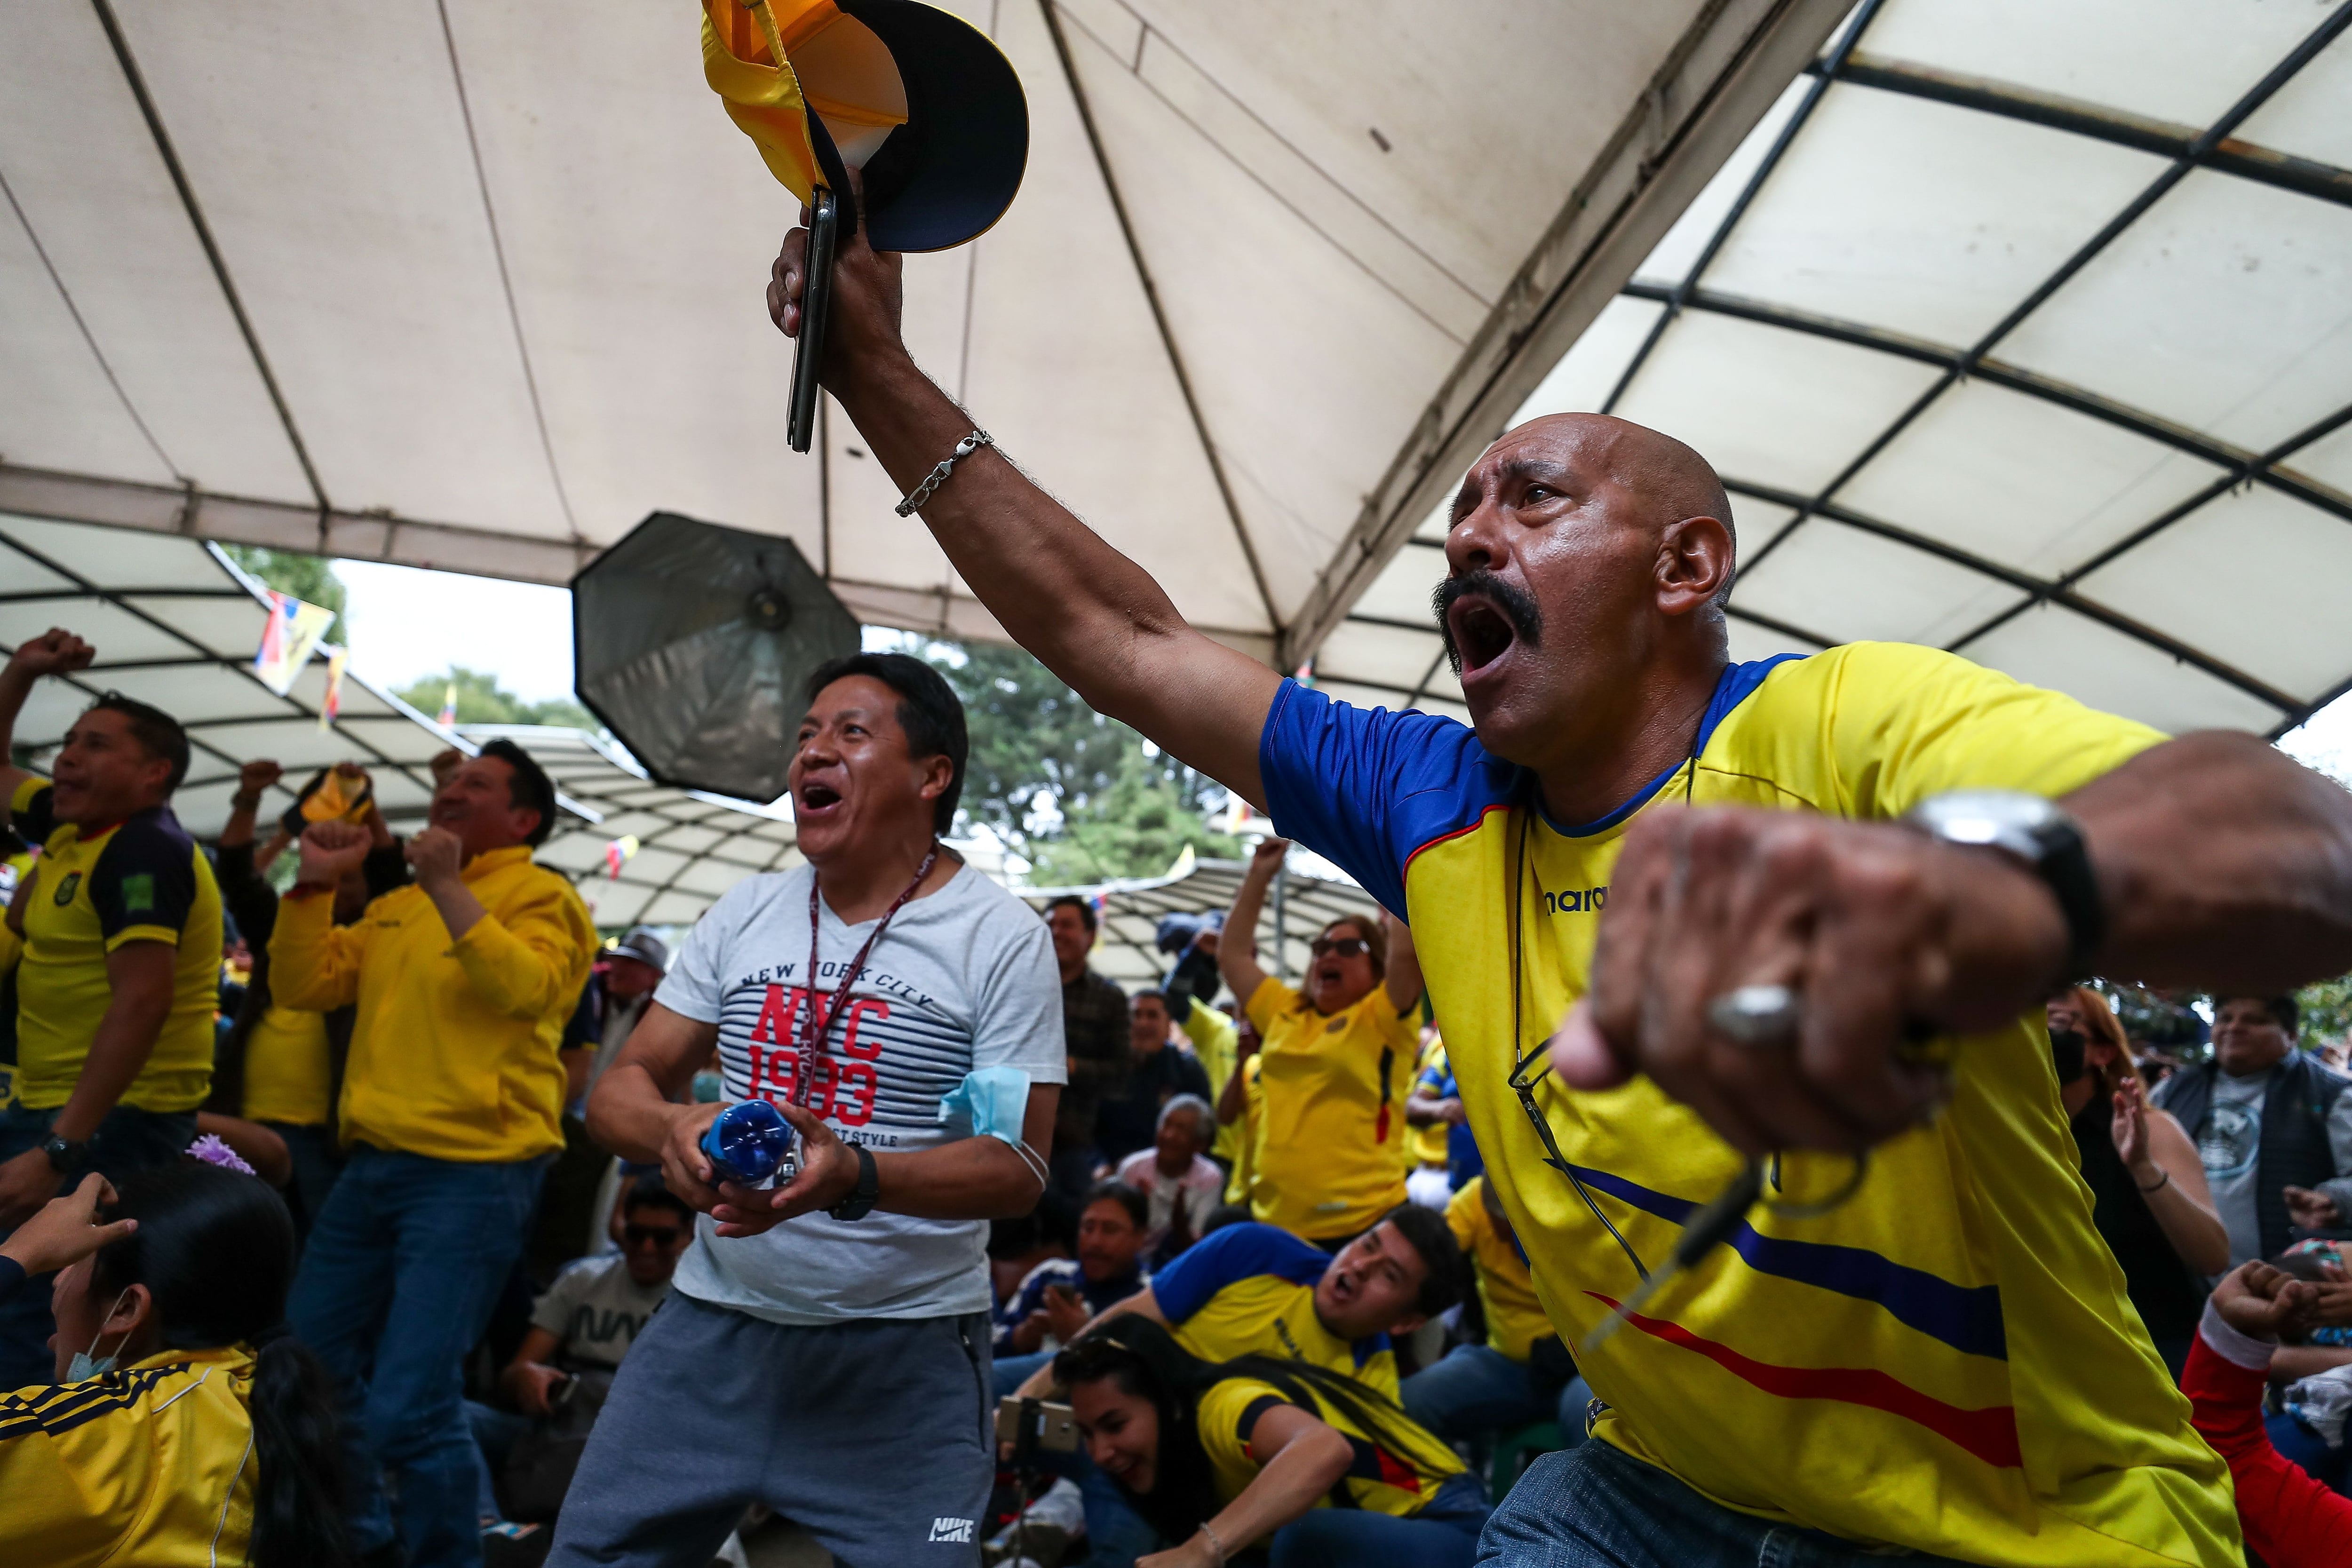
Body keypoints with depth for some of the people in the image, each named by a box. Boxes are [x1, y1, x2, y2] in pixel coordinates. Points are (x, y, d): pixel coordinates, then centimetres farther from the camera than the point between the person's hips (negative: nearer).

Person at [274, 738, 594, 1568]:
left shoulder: (541, 896, -3)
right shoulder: (395, 907, 19)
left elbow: (523, 990, -20)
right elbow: (304, 986, 14)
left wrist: (449, 886, -19)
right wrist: (314, 885, 5)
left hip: (472, 1173, -8)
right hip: (373, 1164, 8)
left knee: (410, 1406, -11)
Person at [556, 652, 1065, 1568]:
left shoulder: (1002, 938, -8)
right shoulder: (745, 912, 7)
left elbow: (1019, 1170, -11)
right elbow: (620, 1089, 6)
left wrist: (855, 1176, -29)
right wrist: (672, 1130, -18)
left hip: (908, 1352, -4)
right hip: (715, 1319, 4)